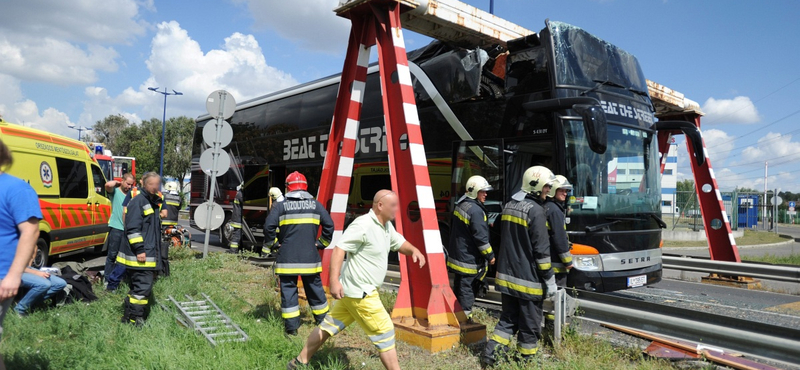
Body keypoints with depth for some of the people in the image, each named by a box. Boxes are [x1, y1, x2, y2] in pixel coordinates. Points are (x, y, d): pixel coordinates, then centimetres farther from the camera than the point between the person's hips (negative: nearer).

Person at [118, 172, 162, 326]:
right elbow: (132, 228, -20)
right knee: (143, 287, -9)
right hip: (140, 256, -10)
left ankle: (129, 316, 25)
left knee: (137, 287, 16)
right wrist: (139, 249, -23)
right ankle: (135, 320, -2)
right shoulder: (138, 201, -12)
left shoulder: (153, 203, 19)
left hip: (148, 255, 10)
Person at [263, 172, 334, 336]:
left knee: (288, 289, 6)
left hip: (287, 258, -2)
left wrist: (273, 244, 5)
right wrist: (321, 243, 12)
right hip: (310, 257, 2)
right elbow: (329, 225, 1)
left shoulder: (280, 206, -1)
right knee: (315, 288, 15)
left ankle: (291, 327, 6)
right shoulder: (316, 205, 5)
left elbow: (268, 226, -10)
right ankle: (323, 320, 27)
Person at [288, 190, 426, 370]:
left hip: (355, 289, 10)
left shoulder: (386, 225, 9)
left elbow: (399, 243, 22)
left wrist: (414, 250, 1)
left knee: (330, 325, 17)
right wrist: (334, 280, -33)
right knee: (385, 332, -1)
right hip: (360, 292, -10)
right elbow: (339, 249, -25)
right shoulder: (363, 225, -21)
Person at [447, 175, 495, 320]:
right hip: (469, 259, -10)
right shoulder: (476, 211, -22)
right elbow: (480, 237, -22)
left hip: (456, 254, 10)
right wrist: (490, 255, -11)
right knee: (467, 289, -1)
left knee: (459, 286, 19)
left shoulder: (460, 205, 8)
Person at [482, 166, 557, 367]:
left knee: (508, 318, 18)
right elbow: (541, 249, -17)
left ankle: (491, 353, 12)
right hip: (527, 279, -8)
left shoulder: (508, 206, 10)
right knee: (530, 324, 7)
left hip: (506, 275, 8)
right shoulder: (535, 210, -15)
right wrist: (549, 279, -10)